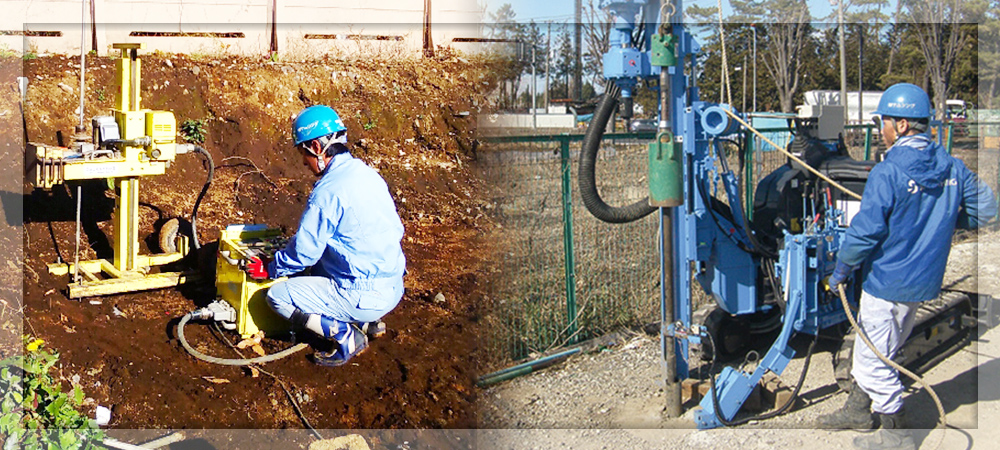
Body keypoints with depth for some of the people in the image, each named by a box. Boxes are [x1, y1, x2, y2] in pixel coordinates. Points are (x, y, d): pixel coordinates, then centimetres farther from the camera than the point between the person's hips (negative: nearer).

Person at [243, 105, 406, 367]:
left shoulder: (328, 191, -19)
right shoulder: (366, 173, 6)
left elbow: (303, 251, -15)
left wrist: (269, 269, 5)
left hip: (365, 296, -9)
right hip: (392, 287, 9)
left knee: (278, 296, -2)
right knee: (310, 271, 27)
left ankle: (346, 336, -3)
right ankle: (368, 321, 16)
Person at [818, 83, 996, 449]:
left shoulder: (888, 172, -21)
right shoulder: (953, 167, 1)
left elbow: (865, 231, -22)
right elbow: (983, 209, 6)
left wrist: (841, 271, -9)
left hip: (888, 279, -8)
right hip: (925, 279, 8)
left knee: (873, 356, 5)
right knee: (871, 348, 23)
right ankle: (858, 410, 37)